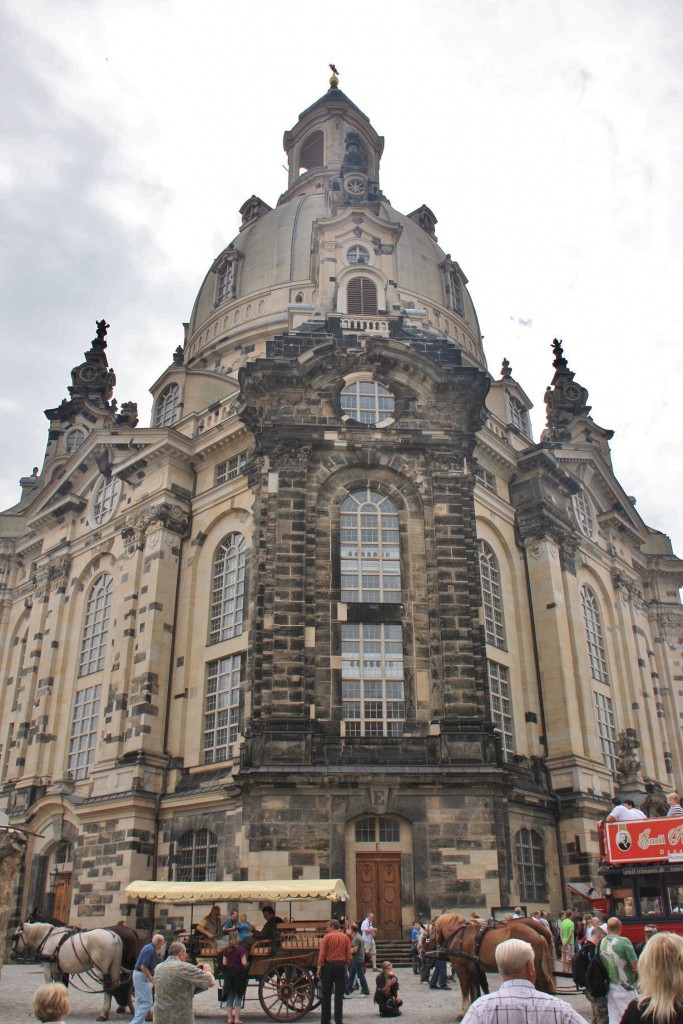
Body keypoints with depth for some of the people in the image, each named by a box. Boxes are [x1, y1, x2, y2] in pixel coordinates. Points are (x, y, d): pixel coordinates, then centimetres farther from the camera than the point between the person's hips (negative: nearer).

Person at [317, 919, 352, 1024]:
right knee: (339, 995, 7)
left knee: (326, 995, 8)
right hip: (341, 965, 2)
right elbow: (348, 954, 3)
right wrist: (346, 966, 9)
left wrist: (319, 967, -4)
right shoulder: (345, 937, 5)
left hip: (328, 965, -2)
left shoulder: (327, 936, -3)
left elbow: (322, 953, -8)